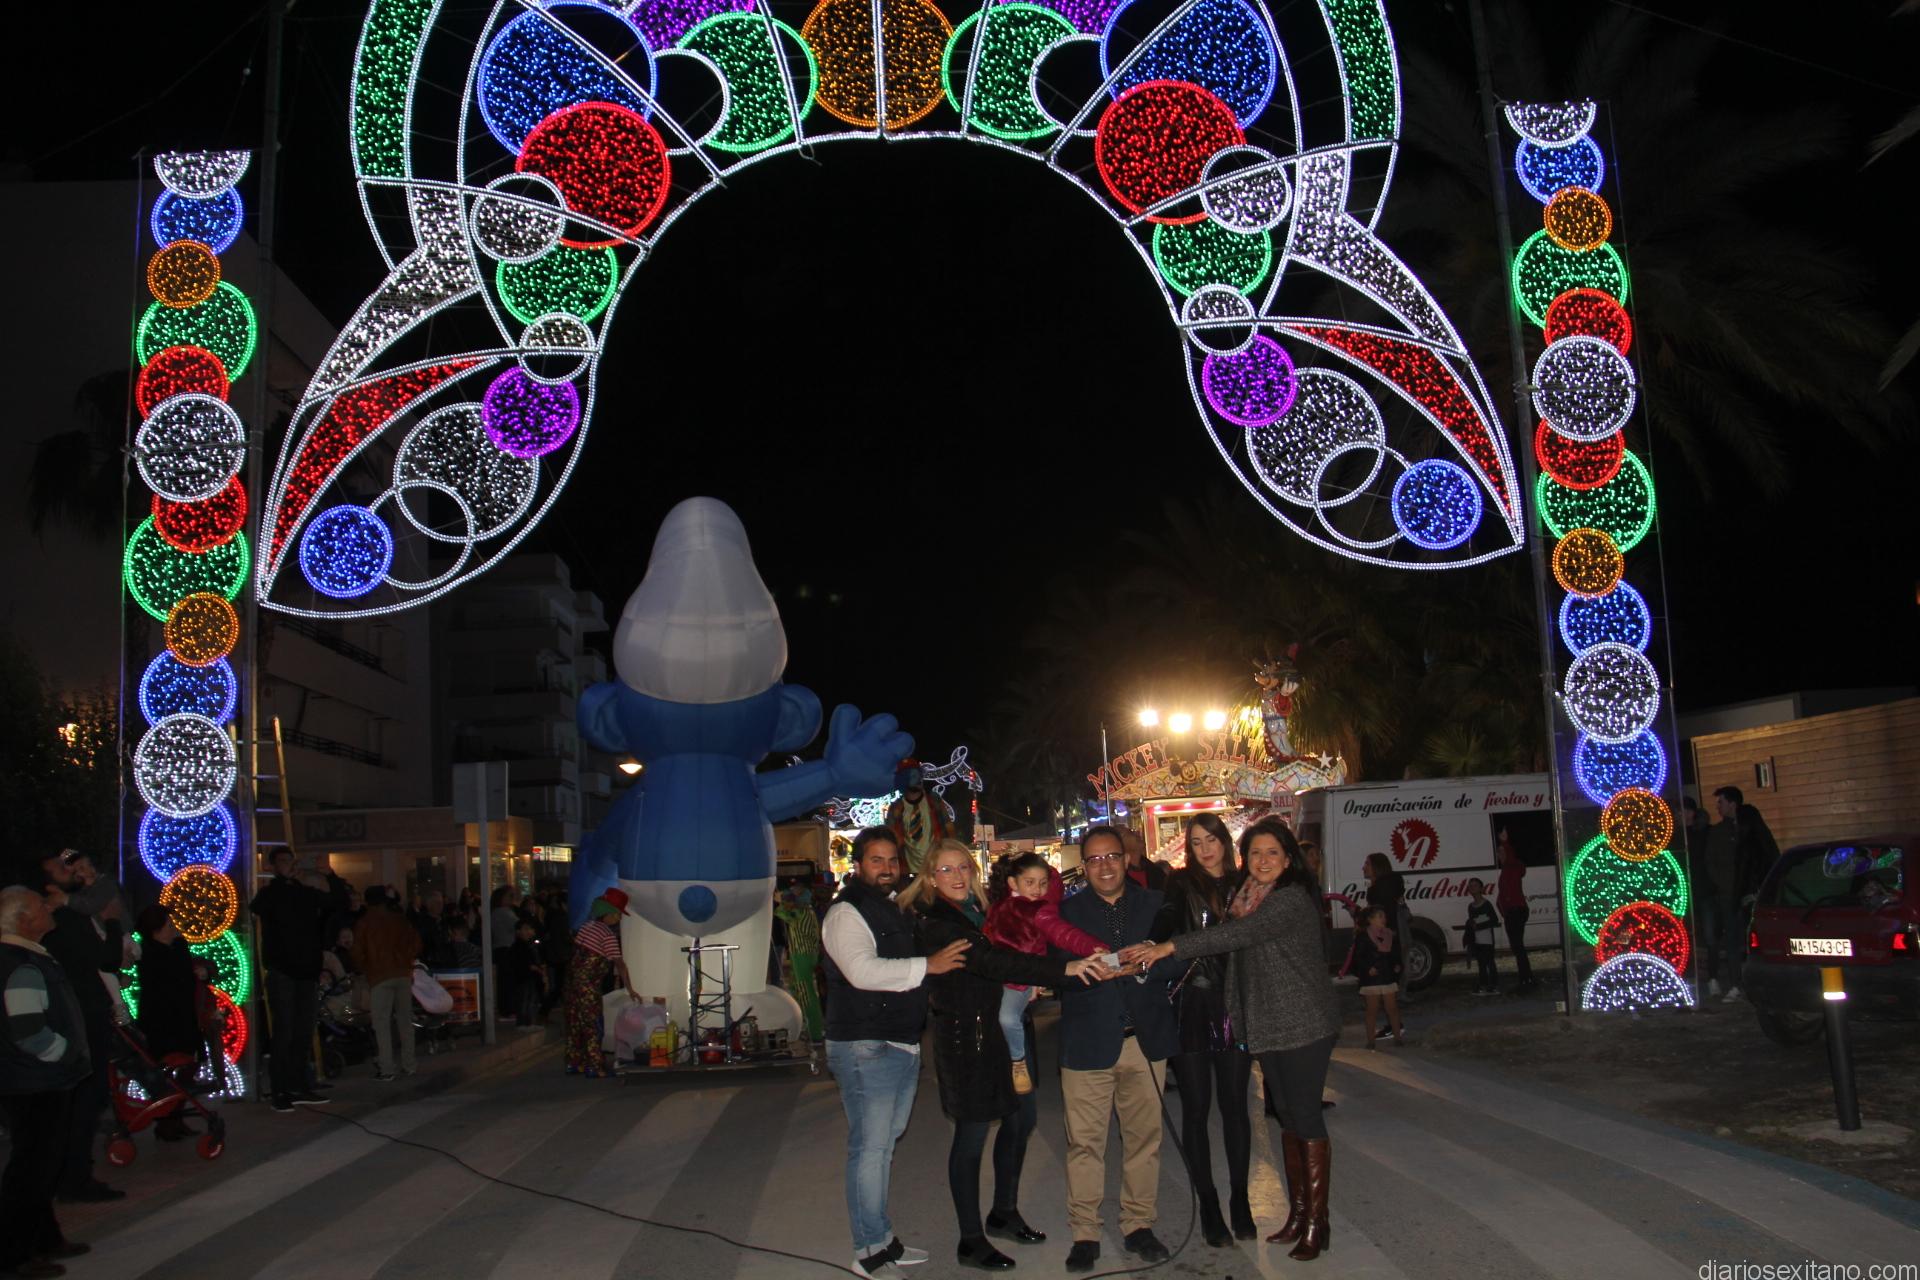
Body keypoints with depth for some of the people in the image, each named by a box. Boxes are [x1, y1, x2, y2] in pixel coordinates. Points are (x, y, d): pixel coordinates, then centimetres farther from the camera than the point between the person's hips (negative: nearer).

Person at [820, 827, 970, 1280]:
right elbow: (864, 971, -27)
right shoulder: (846, 913, -12)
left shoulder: (895, 910, 17)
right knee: (870, 1148, -4)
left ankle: (882, 1237, 26)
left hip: (903, 1046, 9)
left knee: (884, 1145, 16)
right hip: (864, 1047, -9)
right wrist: (928, 965, -24)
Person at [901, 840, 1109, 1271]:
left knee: (1021, 1120, 15)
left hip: (1000, 1031, 8)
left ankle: (1005, 1212, 33)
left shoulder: (977, 910, 10)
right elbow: (990, 961, -29)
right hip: (966, 1038, -8)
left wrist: (1032, 986, -1)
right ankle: (971, 1241, 11)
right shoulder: (935, 924, -17)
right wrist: (1063, 969, -36)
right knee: (972, 1134, -1)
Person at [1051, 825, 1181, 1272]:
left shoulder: (1154, 904, 9)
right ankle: (1084, 1233, 11)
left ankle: (1139, 1225, 23)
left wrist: (1139, 966, -16)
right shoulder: (1067, 911, 5)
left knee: (1144, 1135, 9)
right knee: (1084, 1141, 0)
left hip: (1145, 1039, 2)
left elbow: (1177, 958, 1)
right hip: (1088, 1043, -2)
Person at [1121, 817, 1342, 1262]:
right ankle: (1297, 1213, 21)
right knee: (1288, 1115, 12)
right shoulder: (1246, 898, 9)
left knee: (1305, 1115, -4)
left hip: (1304, 1026, -7)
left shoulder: (1294, 899, -17)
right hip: (1268, 1026, 7)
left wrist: (1170, 947, -31)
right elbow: (1238, 955, 12)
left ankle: (1315, 1222, 5)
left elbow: (1239, 934, -28)